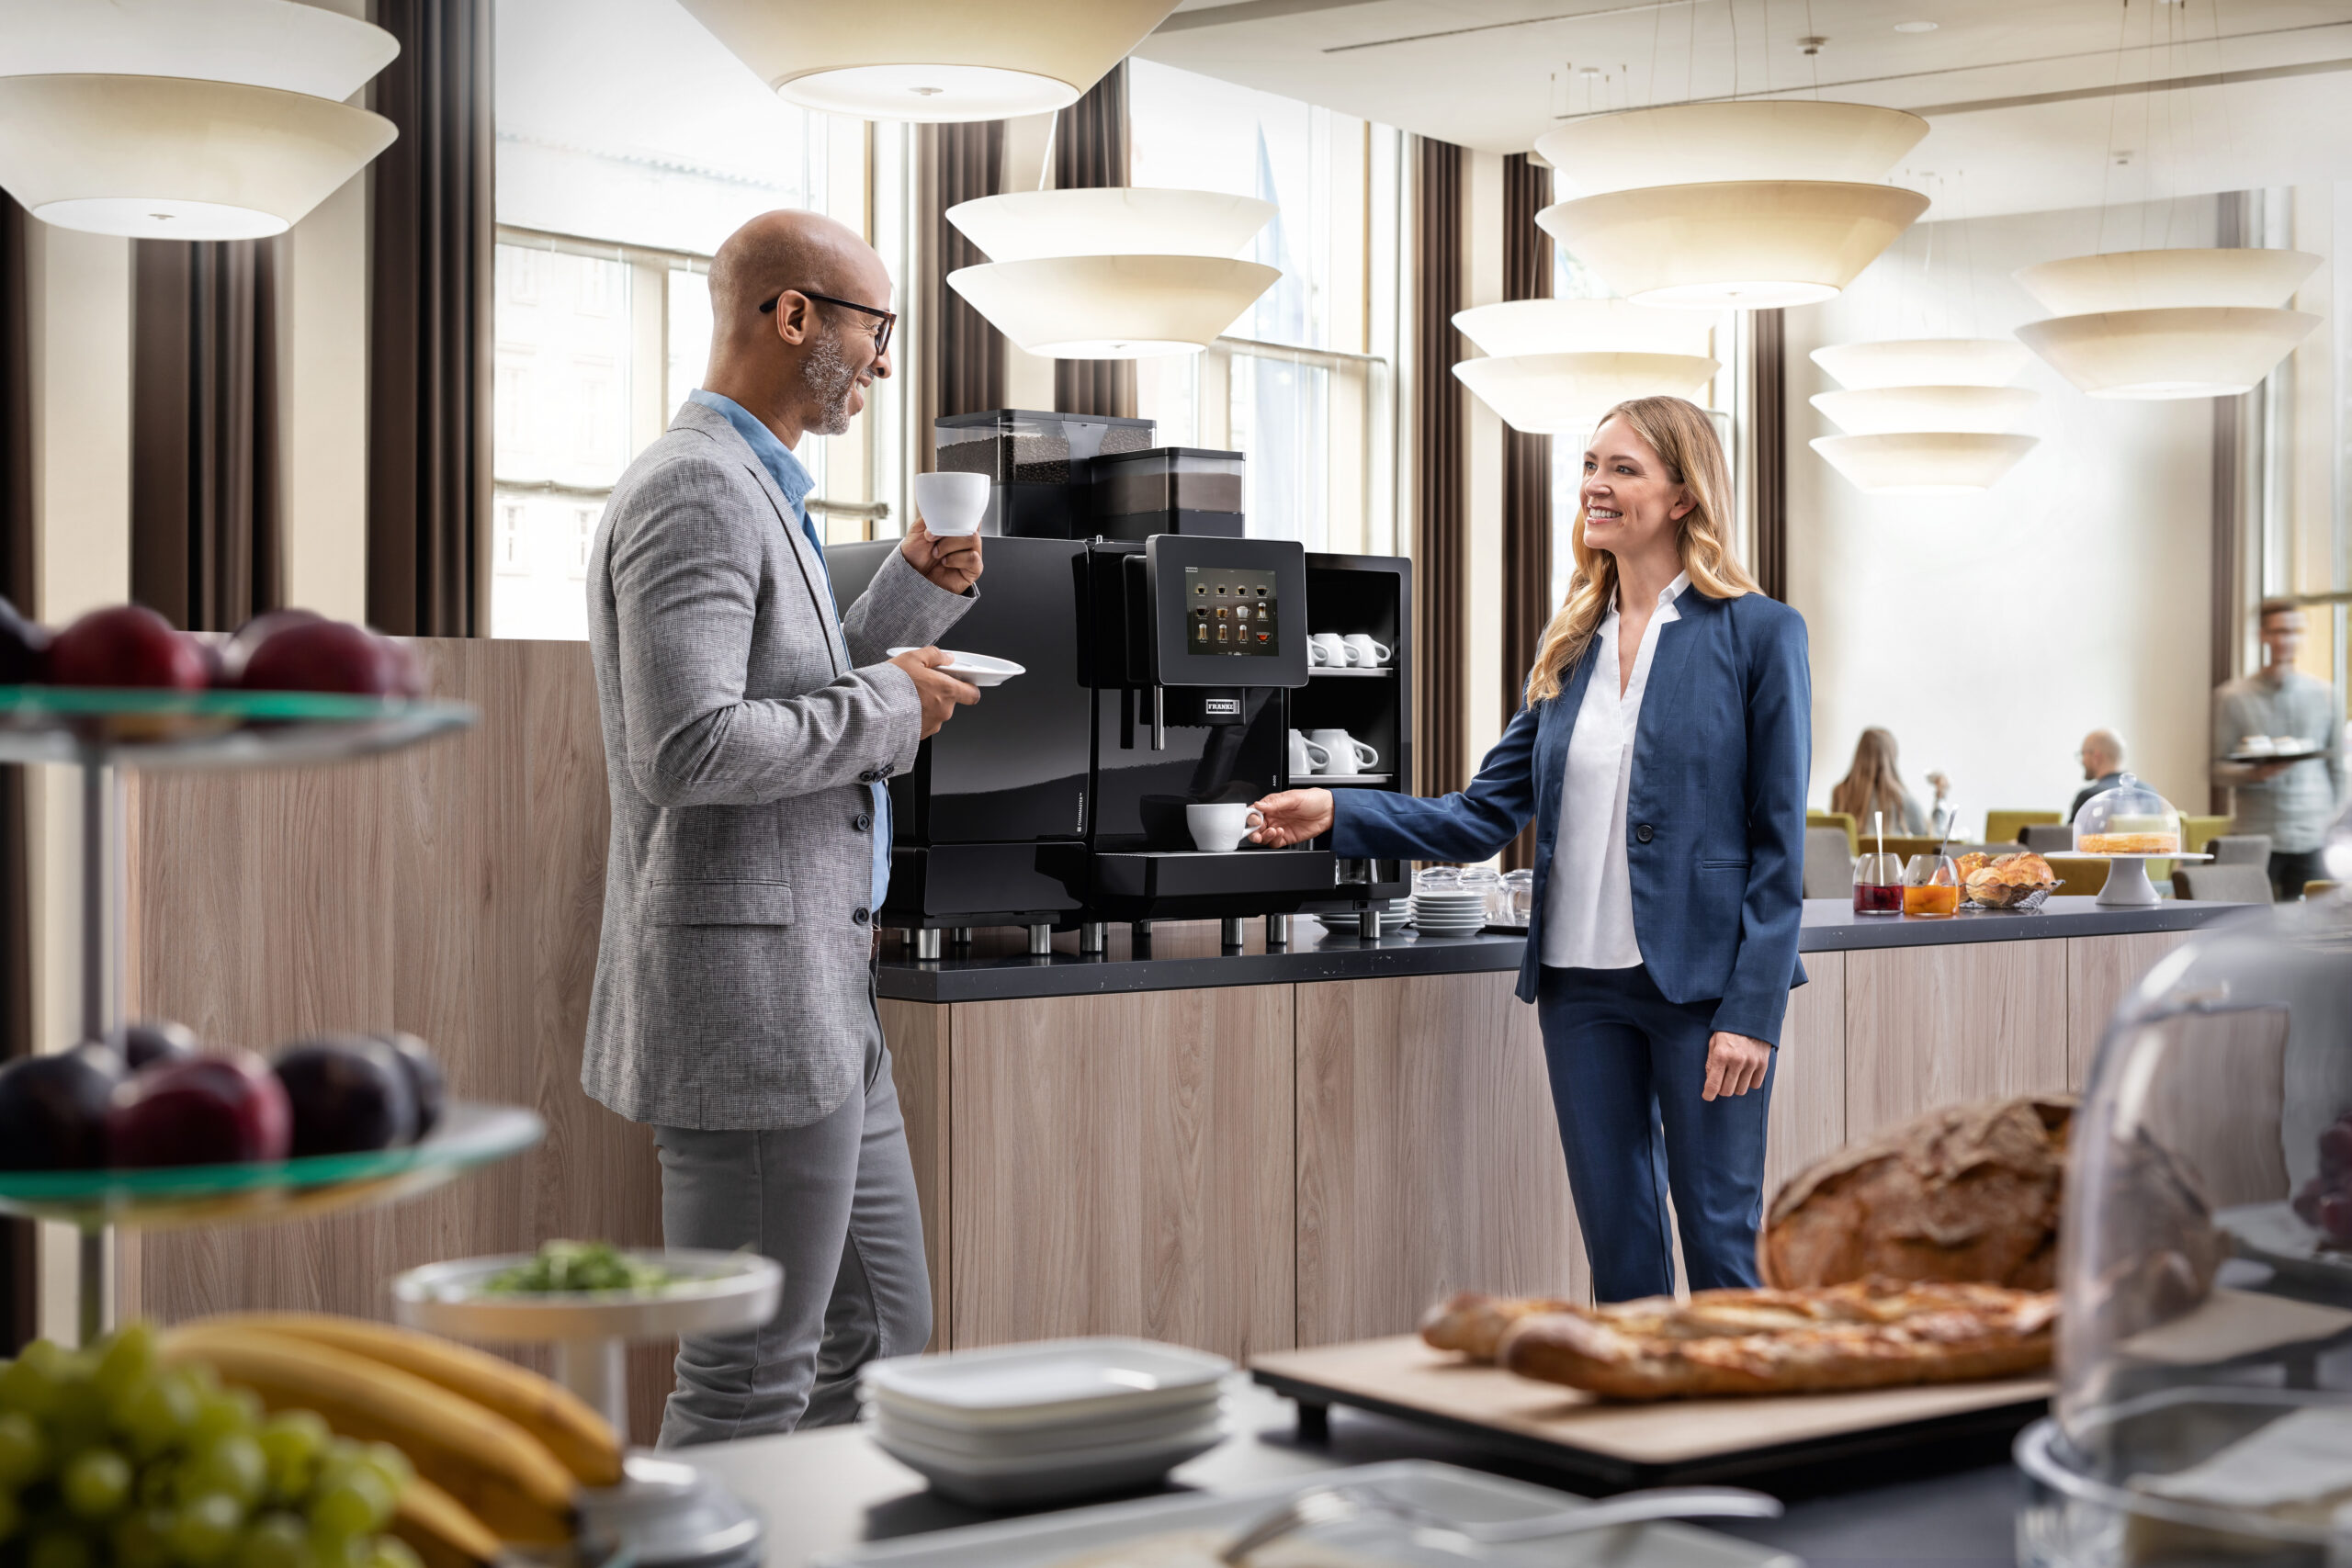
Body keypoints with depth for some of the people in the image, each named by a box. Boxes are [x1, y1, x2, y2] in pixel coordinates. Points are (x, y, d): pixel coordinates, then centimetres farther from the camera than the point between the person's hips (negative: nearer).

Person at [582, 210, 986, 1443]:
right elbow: (688, 751, -26)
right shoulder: (697, 492, -16)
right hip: (747, 1000, -11)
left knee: (878, 1335, 18)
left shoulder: (754, 492, 18)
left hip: (823, 1002, 11)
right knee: (752, 1380, -2)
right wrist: (887, 705, -15)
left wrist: (916, 591, 14)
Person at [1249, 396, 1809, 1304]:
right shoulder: (1569, 645, 13)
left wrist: (1752, 1013, -12)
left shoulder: (1758, 635, -4)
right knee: (1618, 1253, 10)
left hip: (1703, 985, -5)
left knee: (1721, 1247, 1)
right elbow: (1485, 813, 11)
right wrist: (1337, 814, 0)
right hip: (1582, 984, 5)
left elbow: (1778, 844, -6)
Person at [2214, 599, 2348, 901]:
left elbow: (2337, 769, 14)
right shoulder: (2233, 697, 4)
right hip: (2254, 838, -1)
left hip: (2310, 841, 1)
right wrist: (2257, 773, -18)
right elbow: (2219, 770, 0)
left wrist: (2330, 818, 5)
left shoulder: (2325, 696, 10)